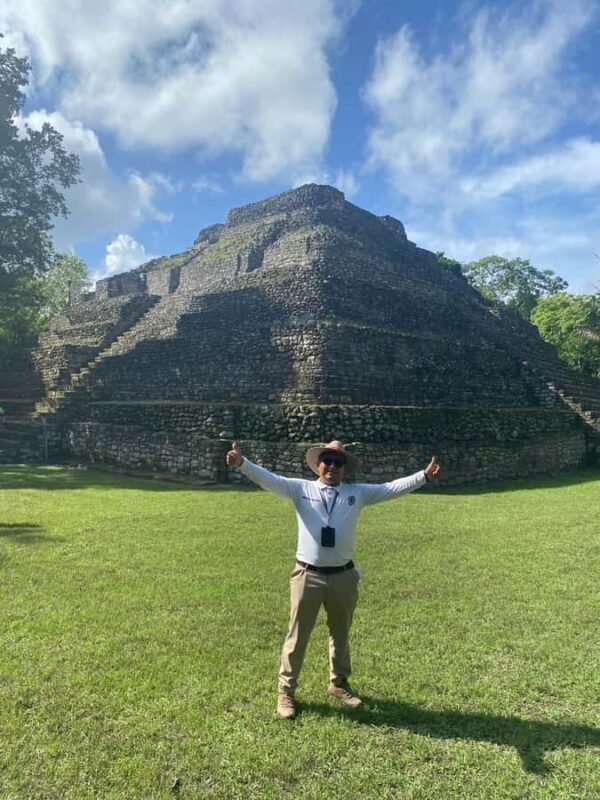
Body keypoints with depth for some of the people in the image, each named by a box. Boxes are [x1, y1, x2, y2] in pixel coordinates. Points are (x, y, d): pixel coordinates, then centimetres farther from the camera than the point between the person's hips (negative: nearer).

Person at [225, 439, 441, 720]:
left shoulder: (358, 493, 4)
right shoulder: (300, 489, -1)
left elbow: (392, 488, 0)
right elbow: (269, 479, -12)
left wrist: (424, 476, -10)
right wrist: (242, 463, -27)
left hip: (343, 576, 3)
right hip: (308, 575, -2)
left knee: (341, 634, 21)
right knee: (298, 635, 8)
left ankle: (338, 684, 43)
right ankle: (286, 691, 27)